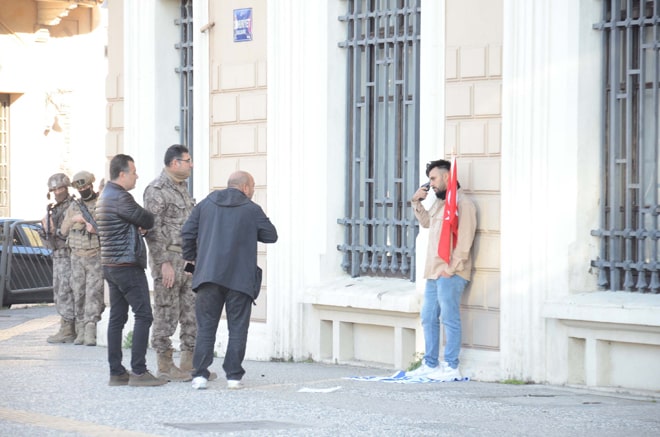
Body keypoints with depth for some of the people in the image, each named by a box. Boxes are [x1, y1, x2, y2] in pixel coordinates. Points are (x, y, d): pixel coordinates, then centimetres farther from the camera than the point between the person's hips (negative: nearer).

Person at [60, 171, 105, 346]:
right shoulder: (74, 206, 12)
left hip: (96, 257, -5)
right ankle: (80, 331, 9)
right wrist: (73, 220, -4)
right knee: (79, 295, 5)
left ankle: (90, 332, -17)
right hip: (77, 257, 5)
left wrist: (96, 229, -21)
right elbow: (64, 231, 15)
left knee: (94, 293, -11)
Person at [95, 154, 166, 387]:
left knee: (117, 318, 9)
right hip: (128, 265, -10)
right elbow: (148, 220, -11)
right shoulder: (120, 197, -16)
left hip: (110, 265, 10)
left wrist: (139, 226, -5)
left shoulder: (105, 196, 16)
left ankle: (116, 372, 10)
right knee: (143, 315, -7)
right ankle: (138, 371, -10)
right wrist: (144, 224, 12)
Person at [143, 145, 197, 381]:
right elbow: (153, 230, -17)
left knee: (193, 312, 8)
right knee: (166, 314, -2)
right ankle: (165, 366, 4)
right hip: (167, 259, -8)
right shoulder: (157, 190, -12)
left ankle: (189, 363, 13)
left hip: (188, 261, 9)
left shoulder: (182, 188, 15)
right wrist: (164, 263, -21)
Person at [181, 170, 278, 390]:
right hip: (240, 278, -2)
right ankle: (233, 375, 3)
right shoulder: (252, 210, 1)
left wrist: (191, 258, 20)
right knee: (237, 328, 5)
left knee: (205, 327, 7)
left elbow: (187, 233, 6)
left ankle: (199, 374, 1)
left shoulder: (205, 205, 9)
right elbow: (271, 236, 7)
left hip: (208, 274, 2)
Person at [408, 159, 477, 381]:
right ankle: (430, 364, 18)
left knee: (449, 319, -7)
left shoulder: (462, 203, -10)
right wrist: (417, 202, 20)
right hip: (434, 271, 9)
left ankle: (451, 367, -5)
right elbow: (426, 222, 36)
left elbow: (464, 240, -16)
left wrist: (451, 267, -19)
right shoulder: (439, 202, 18)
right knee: (428, 318, 11)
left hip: (450, 273, -9)